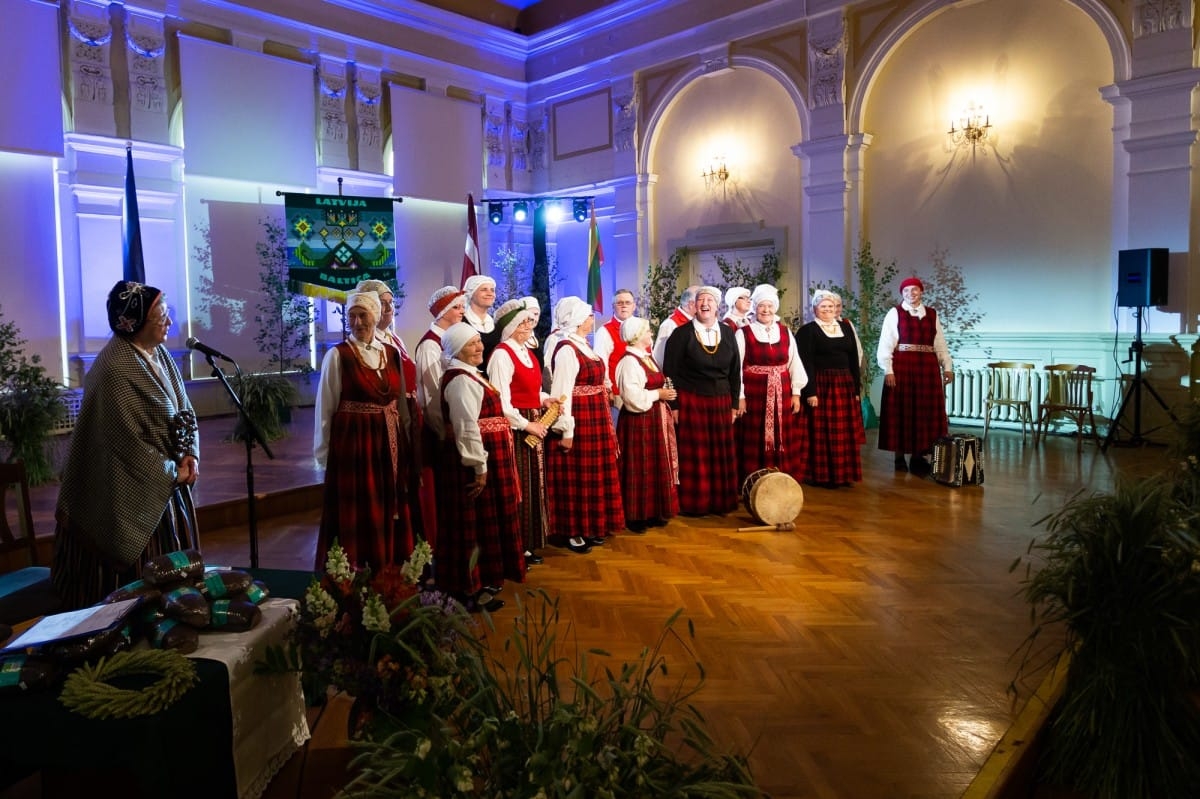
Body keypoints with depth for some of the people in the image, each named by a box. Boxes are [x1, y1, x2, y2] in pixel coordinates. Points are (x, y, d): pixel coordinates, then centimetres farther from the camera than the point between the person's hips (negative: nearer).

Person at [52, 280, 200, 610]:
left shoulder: (160, 354, 4)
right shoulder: (116, 370, -22)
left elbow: (184, 409, 10)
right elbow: (129, 442, -22)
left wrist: (190, 454, -4)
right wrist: (172, 473, -12)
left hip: (167, 480, 8)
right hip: (137, 489, -8)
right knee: (142, 577, 3)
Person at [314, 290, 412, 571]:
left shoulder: (391, 353, 8)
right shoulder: (337, 355, -5)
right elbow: (325, 408, -4)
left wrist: (406, 444, 11)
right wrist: (323, 453, -3)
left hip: (389, 444, 5)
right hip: (352, 443, -5)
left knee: (390, 514, 11)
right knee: (356, 516, 1)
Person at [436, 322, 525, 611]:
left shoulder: (467, 374, 16)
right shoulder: (461, 380, -18)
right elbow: (467, 428, -24)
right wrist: (480, 467, -23)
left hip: (482, 459, 11)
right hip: (474, 463, -11)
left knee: (481, 523, 18)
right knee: (476, 524, -2)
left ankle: (477, 581, 30)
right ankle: (471, 590, 9)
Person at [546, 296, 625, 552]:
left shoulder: (583, 346, 12)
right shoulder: (567, 349, -17)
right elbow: (562, 393, -20)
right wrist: (566, 430, -22)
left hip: (594, 420, 10)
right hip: (579, 421, -10)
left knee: (593, 475, 15)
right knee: (577, 478, 0)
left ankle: (589, 528, 27)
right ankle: (573, 533, 11)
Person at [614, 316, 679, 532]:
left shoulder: (647, 357, 12)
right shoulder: (629, 361, -17)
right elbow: (633, 396, -25)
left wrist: (664, 393, 5)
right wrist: (658, 394, -18)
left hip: (655, 420, 10)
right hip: (639, 422, -10)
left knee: (655, 467, 14)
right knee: (639, 469, -2)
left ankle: (652, 512, 24)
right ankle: (635, 516, 9)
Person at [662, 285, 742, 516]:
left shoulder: (727, 333, 6)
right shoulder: (682, 333, -5)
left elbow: (735, 371, 10)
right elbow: (670, 372, -6)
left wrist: (734, 403, 7)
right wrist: (673, 405, -9)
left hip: (721, 402, 4)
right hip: (691, 402, -4)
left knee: (722, 454, 8)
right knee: (694, 454, 1)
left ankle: (721, 501, 21)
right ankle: (694, 502, 13)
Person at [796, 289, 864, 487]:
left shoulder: (846, 327, 13)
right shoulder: (807, 331, -3)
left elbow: (854, 359, 12)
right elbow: (806, 364, -9)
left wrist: (856, 388, 7)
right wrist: (810, 392, -17)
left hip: (845, 386, 5)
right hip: (821, 386, -5)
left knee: (845, 433, 7)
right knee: (823, 434, -2)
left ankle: (843, 474, 18)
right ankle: (822, 475, 6)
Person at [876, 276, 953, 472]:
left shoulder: (932, 314, 12)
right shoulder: (894, 313, 0)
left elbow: (940, 343, 12)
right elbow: (885, 344, -5)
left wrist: (947, 367, 5)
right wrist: (888, 370, -13)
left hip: (927, 367, 4)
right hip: (901, 366, -4)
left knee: (925, 411, 5)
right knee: (901, 411, 0)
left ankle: (919, 456, 14)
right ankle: (900, 456, 7)